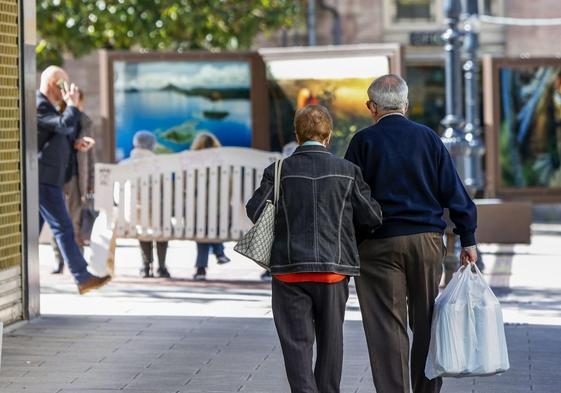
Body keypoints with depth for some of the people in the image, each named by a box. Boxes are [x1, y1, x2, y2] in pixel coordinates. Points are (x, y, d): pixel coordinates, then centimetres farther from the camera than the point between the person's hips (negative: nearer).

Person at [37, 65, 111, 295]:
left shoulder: (46, 106, 20)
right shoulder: (38, 106, -13)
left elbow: (59, 136, 29)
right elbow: (64, 125, -26)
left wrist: (75, 144, 10)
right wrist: (72, 104, -12)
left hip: (45, 180, 11)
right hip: (43, 179, -11)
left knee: (32, 229, 11)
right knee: (63, 228, -10)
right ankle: (83, 279, -11)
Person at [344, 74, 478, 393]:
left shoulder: (364, 141, -2)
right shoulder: (429, 138, 6)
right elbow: (454, 193, 4)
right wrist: (468, 239, 8)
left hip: (380, 244, -3)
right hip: (427, 240, 3)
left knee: (388, 327, -2)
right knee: (427, 323, 13)